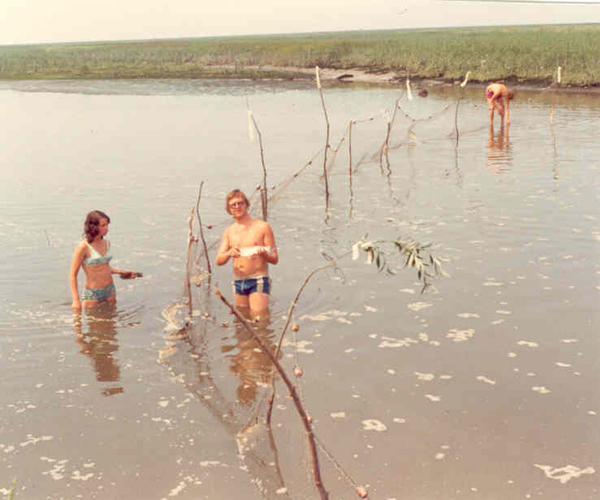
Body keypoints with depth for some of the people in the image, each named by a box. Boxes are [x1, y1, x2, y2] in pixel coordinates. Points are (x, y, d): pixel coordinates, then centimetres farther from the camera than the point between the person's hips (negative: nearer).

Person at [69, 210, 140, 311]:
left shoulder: (106, 243, 5)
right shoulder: (83, 247, -16)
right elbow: (72, 275, -14)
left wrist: (121, 272, 13)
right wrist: (76, 300, -20)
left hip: (110, 291, 6)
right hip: (93, 294, -6)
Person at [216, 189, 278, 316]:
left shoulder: (263, 227, -1)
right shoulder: (228, 232, 11)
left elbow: (275, 259, -1)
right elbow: (219, 261, 5)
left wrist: (264, 254, -23)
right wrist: (229, 253, -17)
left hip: (258, 281, -4)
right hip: (238, 283, 4)